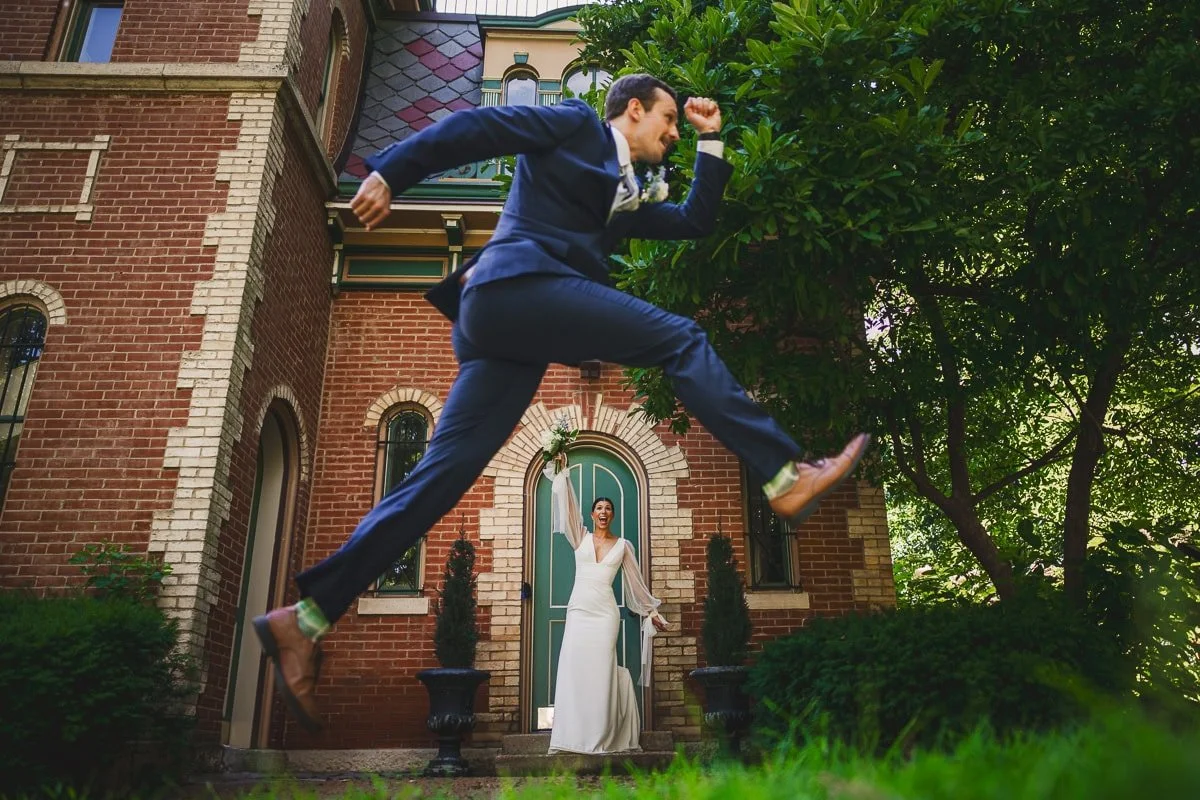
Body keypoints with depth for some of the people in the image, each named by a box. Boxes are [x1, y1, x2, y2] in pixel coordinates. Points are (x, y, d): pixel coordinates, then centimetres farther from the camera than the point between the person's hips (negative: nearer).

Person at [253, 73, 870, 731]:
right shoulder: (576, 123, 14)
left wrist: (712, 141, 35)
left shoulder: (626, 196, 35)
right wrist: (390, 173, -8)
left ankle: (304, 621, -3)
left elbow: (696, 222, 35)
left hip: (504, 320, 8)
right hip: (520, 285, -8)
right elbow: (473, 126, 4)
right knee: (680, 338, -10)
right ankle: (786, 478, -10)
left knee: (444, 472, -3)